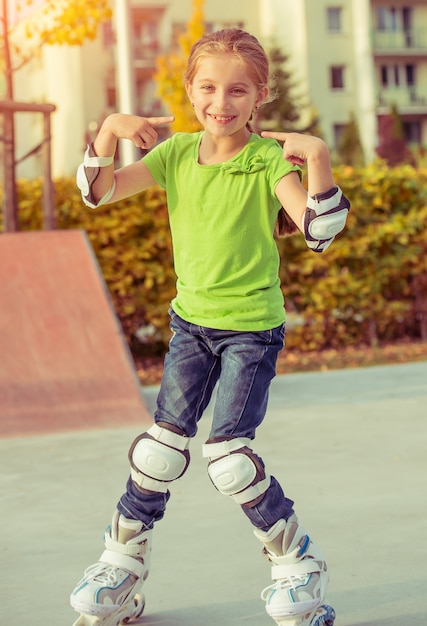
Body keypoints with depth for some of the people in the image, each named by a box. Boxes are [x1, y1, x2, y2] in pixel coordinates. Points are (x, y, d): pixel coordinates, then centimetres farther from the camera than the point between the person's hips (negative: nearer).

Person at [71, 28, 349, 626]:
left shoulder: (269, 160, -14)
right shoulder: (176, 153, 0)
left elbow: (320, 231, -24)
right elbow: (98, 192, -1)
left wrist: (318, 157, -35)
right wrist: (110, 130, -15)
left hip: (252, 327, -4)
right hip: (191, 321, 5)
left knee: (227, 453, -9)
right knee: (162, 443, 7)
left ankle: (298, 561, 12)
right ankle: (123, 562, 25)